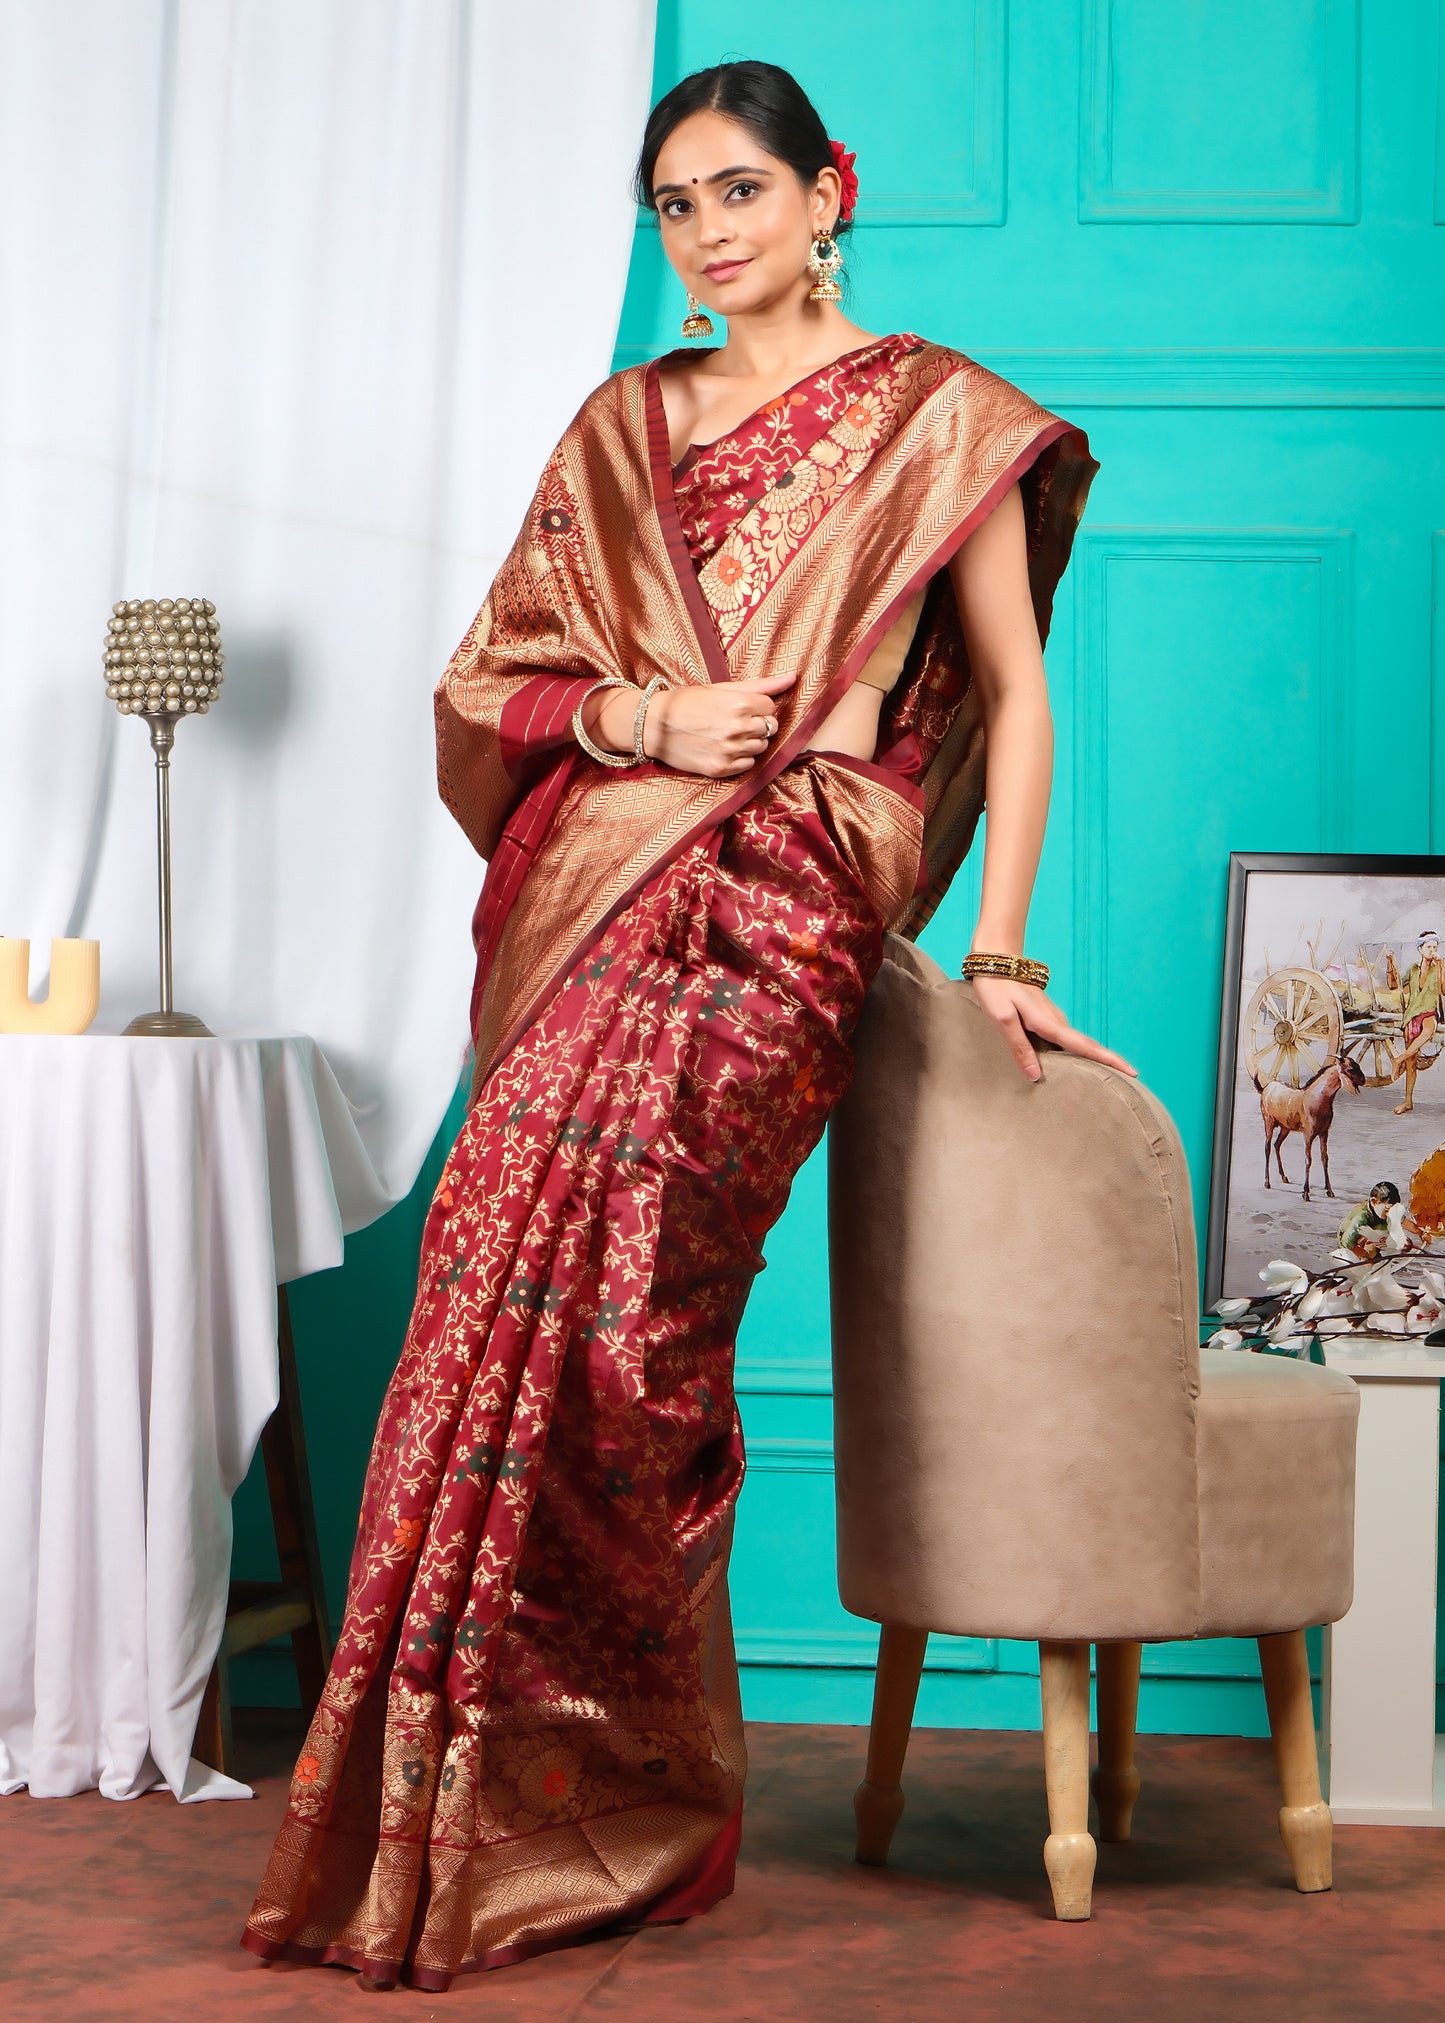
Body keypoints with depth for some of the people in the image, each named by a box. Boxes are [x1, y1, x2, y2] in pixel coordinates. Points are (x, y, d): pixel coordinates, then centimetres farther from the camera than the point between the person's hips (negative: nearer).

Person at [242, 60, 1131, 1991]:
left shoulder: (932, 413, 9)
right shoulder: (625, 424, 20)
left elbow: (1015, 692, 7)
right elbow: (496, 677, 18)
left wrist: (1000, 951, -1)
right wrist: (640, 715, -3)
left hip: (778, 897, -4)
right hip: (589, 886, 4)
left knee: (566, 1275, -17)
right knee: (606, 1323, -6)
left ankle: (516, 1817, -6)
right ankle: (618, 1809, 5)